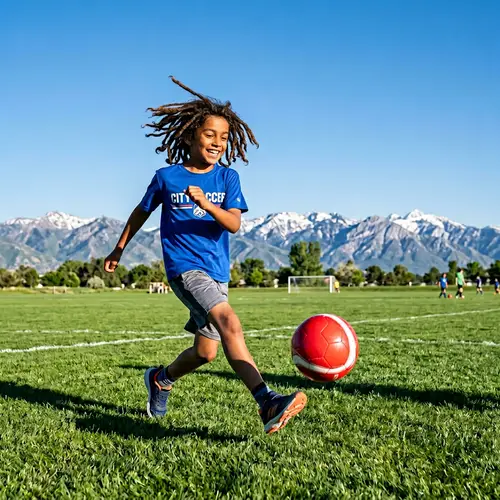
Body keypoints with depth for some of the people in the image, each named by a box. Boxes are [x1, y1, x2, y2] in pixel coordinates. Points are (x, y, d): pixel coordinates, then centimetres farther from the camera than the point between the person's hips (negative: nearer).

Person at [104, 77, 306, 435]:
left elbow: (235, 223, -8)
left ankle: (161, 379, 41)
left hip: (217, 273, 5)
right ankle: (267, 403, -39)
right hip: (185, 267, -5)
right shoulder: (167, 177, 1)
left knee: (206, 352, 11)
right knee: (229, 322, -28)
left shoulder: (228, 178, 6)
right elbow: (142, 212, 18)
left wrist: (207, 204, -27)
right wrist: (119, 248, 28)